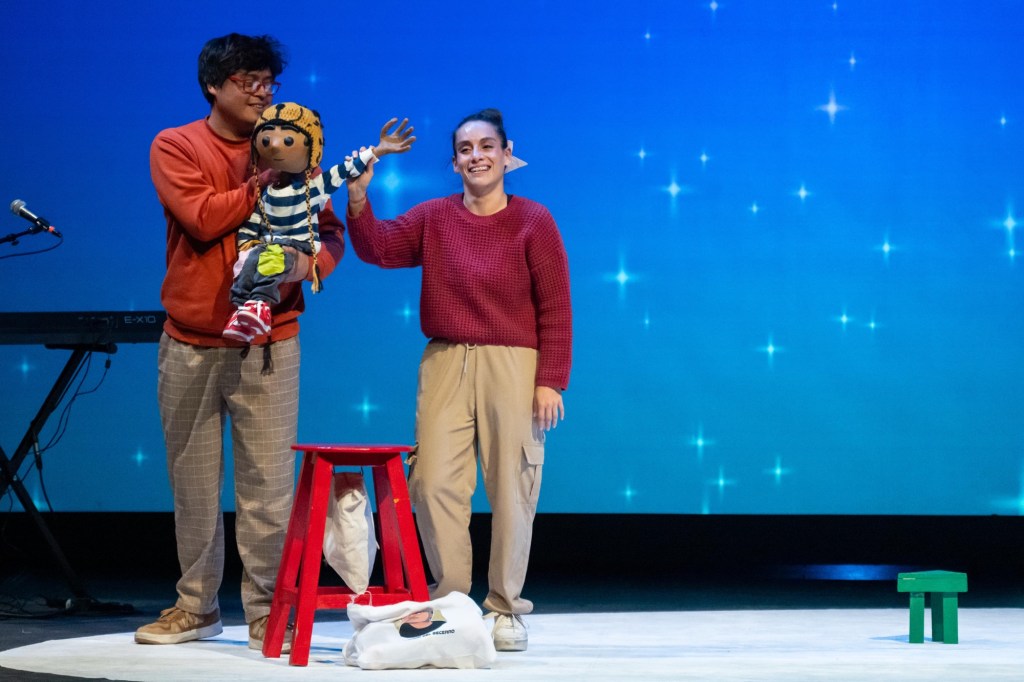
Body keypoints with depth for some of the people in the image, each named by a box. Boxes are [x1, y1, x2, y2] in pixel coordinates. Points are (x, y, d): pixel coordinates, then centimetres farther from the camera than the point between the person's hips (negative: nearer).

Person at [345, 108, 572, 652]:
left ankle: (505, 609, 13)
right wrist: (358, 197, -21)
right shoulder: (434, 218, 8)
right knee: (434, 482, -2)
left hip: (512, 365, -3)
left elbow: (554, 308, -3)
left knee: (511, 488, 2)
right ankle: (450, 601, 10)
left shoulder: (533, 221, 0)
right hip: (445, 363, 3)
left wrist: (550, 381, -8)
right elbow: (378, 247, -5)